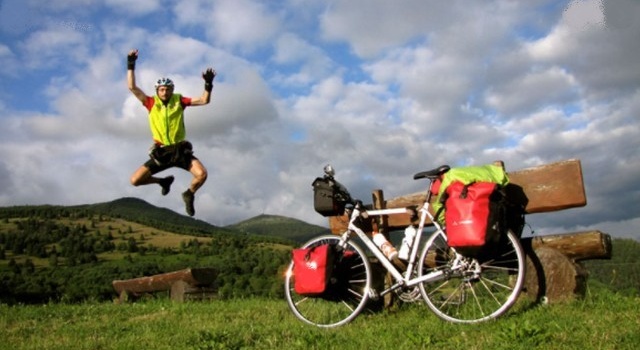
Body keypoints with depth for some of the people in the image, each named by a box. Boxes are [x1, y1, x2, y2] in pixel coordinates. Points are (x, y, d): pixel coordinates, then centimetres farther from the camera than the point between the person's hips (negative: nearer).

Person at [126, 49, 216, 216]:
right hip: (161, 152, 1)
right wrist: (131, 66, -10)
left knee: (202, 174, -24)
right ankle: (164, 181, 26)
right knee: (135, 180, -6)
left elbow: (204, 100, -5)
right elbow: (132, 87, -6)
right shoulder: (151, 103, 1)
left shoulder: (179, 100, 1)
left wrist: (208, 84, -20)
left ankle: (189, 194, 11)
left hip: (181, 150, -1)